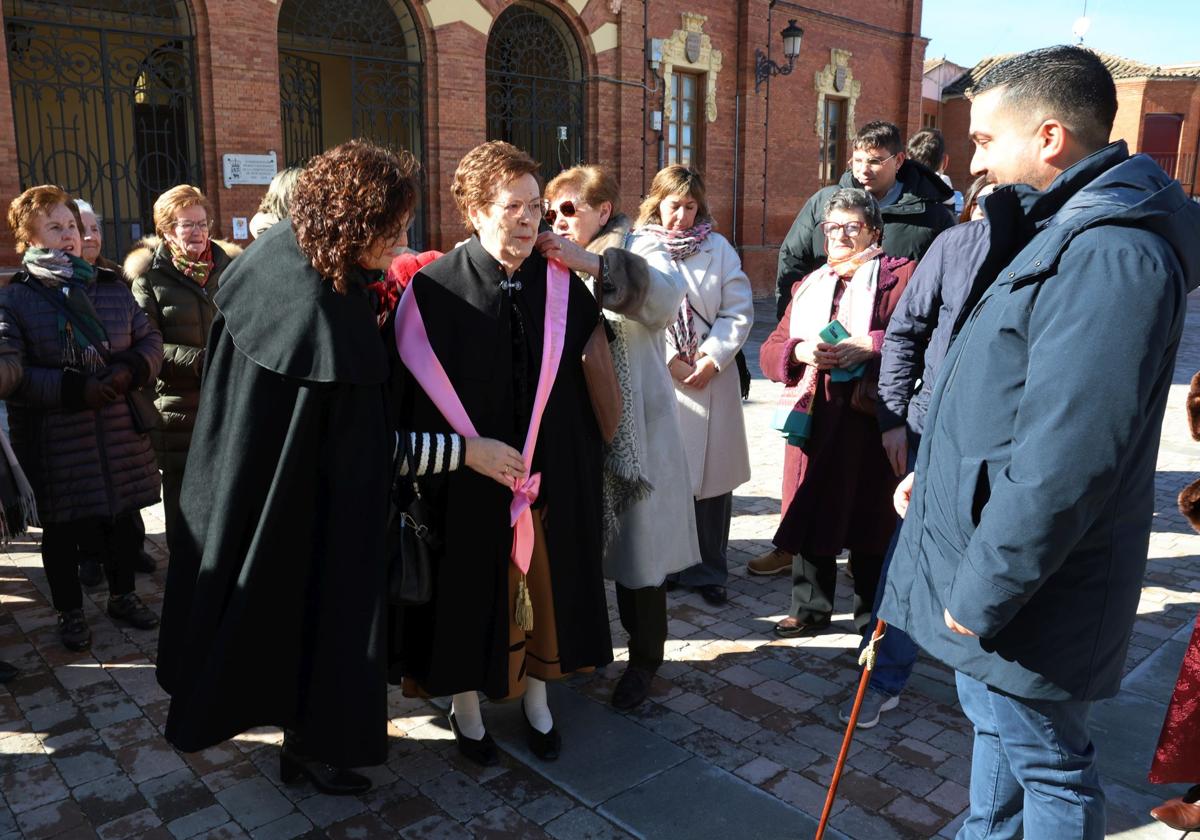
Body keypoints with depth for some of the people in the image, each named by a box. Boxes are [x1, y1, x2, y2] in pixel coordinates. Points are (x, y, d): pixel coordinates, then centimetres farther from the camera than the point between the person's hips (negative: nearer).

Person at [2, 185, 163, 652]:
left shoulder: (112, 287, 6)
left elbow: (149, 340, 8)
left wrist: (132, 370, -13)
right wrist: (73, 389, -23)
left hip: (120, 433, 4)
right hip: (55, 441, -3)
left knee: (123, 520, 15)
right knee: (63, 531, 10)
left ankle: (122, 596, 36)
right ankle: (70, 612, 28)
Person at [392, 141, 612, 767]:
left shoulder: (561, 279, -2)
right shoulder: (435, 287, -12)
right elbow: (414, 390, -10)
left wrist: (589, 262, -7)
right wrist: (469, 449, -13)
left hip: (552, 473, 4)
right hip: (469, 481, -3)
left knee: (544, 588, 18)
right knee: (470, 592, 12)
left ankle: (536, 698, 41)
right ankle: (465, 707, 36)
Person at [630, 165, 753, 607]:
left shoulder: (718, 248, 8)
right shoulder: (638, 248, 3)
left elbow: (739, 311, 2)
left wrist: (711, 359, -9)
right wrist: (669, 360, -12)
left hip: (712, 380, 2)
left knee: (714, 478, 3)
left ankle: (708, 570, 16)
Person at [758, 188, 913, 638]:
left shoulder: (902, 276, 2)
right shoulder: (808, 285, 19)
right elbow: (769, 351, 11)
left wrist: (872, 345, -22)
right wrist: (800, 351, -9)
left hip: (868, 419, -4)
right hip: (811, 417, 5)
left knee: (869, 515, 4)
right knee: (809, 511, 8)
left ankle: (872, 613, 22)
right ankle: (810, 607, 24)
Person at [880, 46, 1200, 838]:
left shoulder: (1107, 255, -25)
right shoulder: (1064, 232, 10)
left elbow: (1061, 463, -29)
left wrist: (979, 594, -21)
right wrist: (936, 470, 14)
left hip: (1026, 590, -10)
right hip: (990, 538, 10)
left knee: (1046, 763, 11)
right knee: (1000, 724, 25)